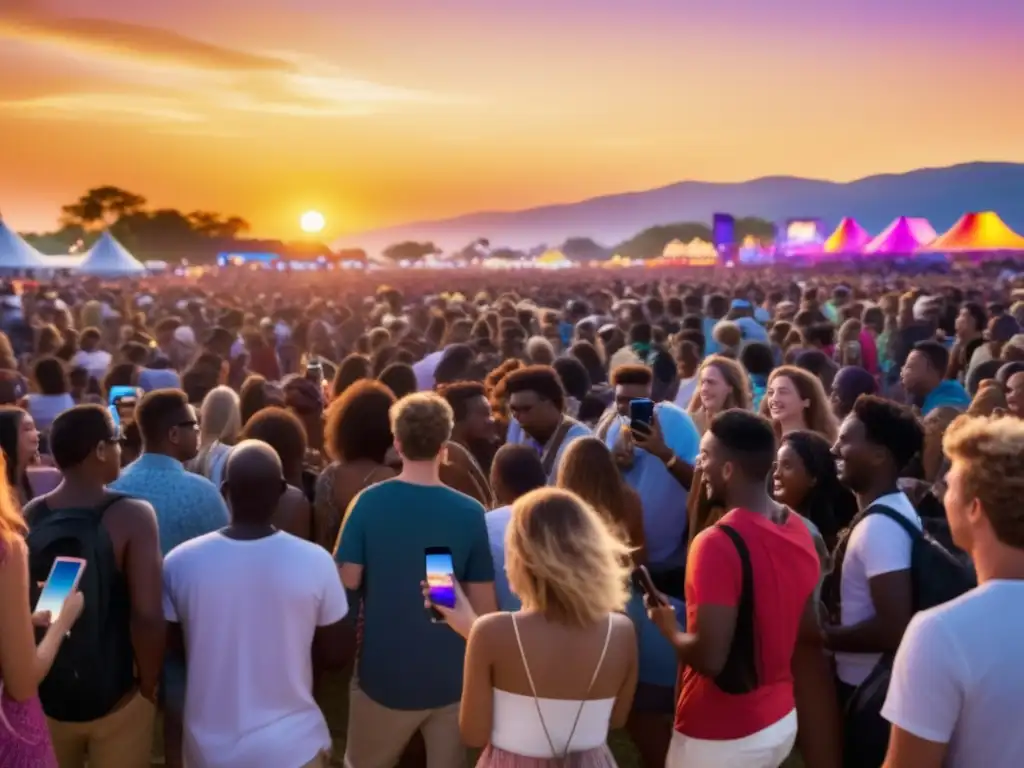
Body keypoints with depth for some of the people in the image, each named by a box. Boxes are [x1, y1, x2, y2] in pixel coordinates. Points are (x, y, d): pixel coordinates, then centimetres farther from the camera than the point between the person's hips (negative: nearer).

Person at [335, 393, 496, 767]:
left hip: (383, 672, 0)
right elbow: (483, 603, -9)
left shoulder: (369, 502, -12)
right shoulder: (470, 512, -12)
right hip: (449, 675, 0)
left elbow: (347, 582, -10)